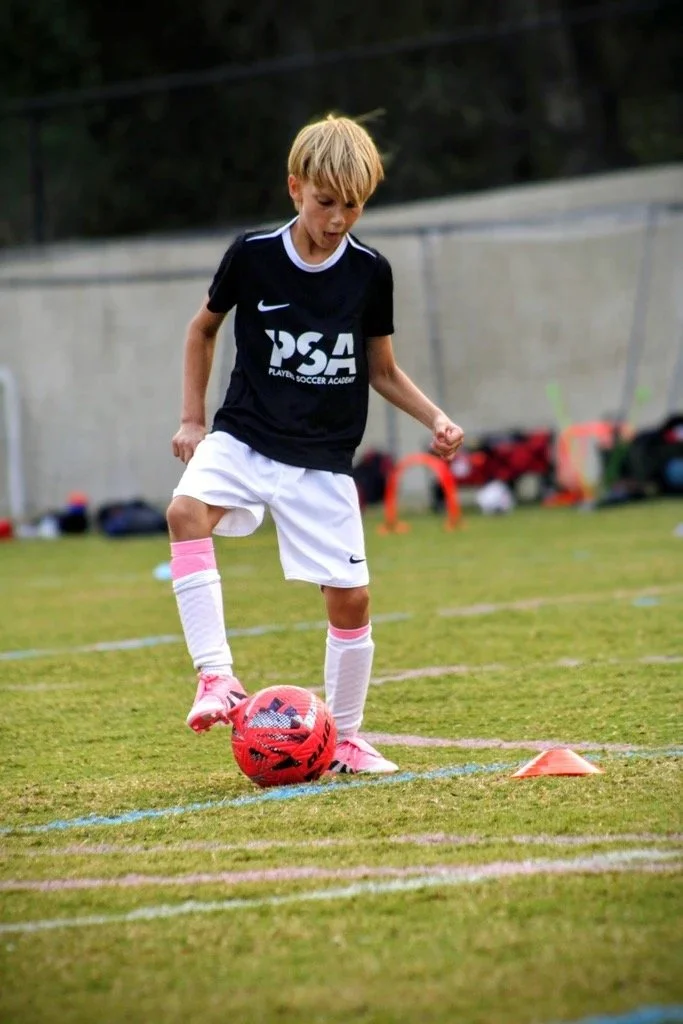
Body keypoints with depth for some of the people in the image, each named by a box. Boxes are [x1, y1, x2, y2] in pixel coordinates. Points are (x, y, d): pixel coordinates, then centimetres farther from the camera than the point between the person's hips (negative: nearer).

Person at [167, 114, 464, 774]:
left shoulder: (370, 273, -2)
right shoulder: (252, 255, -6)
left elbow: (382, 371, 10)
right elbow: (203, 328, 12)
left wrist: (436, 420, -4)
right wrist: (192, 418, 7)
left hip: (324, 459, 1)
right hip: (244, 439, -1)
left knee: (351, 596, -3)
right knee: (186, 510, -31)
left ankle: (344, 739, 17)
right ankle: (216, 677, -30)